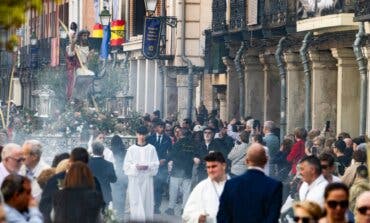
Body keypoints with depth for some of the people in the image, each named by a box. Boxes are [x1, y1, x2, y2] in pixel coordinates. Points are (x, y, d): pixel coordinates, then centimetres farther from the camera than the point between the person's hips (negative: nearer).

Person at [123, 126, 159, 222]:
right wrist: (135, 166, -16)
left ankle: (147, 219, 8)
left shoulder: (151, 148, 5)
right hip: (134, 178, 0)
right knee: (135, 200, -4)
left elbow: (156, 164, 3)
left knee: (147, 199, 1)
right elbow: (126, 165, 2)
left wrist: (147, 166, -15)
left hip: (147, 178, 0)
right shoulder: (131, 149, 5)